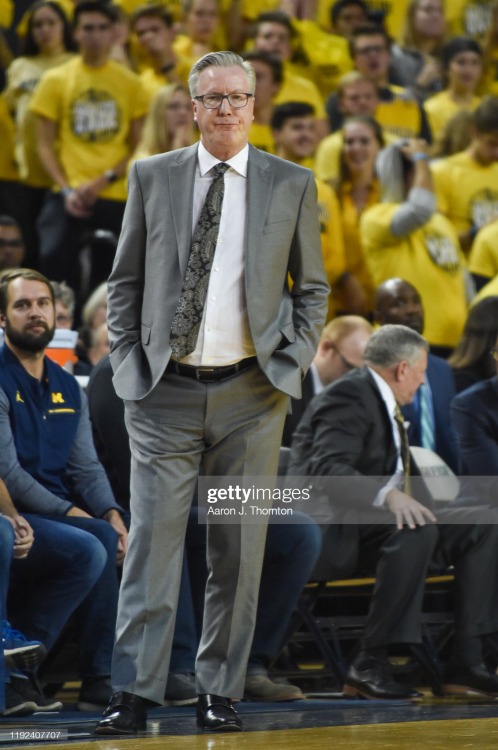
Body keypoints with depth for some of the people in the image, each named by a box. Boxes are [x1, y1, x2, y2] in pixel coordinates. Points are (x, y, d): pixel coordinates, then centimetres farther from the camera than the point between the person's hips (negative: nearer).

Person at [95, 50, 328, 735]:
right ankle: (133, 694, -7)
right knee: (152, 542, -7)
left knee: (239, 550, 3)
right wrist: (128, 361, 1)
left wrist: (292, 361, 0)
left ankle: (219, 692, 11)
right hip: (165, 393, 0)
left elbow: (312, 286, 12)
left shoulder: (292, 185, 6)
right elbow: (126, 279, 11)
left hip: (251, 394, 1)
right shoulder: (152, 177, 7)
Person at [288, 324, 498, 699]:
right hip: (336, 531, -10)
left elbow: (405, 475, 23)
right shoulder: (347, 398, -12)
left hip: (376, 521, 10)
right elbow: (326, 469, -27)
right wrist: (388, 496, -40)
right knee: (416, 531, -36)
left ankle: (465, 662, -10)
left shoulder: (384, 402, 19)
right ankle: (369, 665, -32)